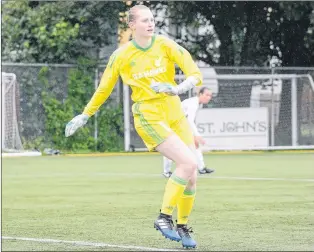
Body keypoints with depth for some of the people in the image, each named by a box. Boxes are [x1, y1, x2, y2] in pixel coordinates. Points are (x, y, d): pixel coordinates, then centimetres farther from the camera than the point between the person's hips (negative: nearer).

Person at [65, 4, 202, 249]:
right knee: (188, 163, -22)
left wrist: (178, 89, -27)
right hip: (149, 118, -4)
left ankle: (182, 226, 18)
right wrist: (85, 115, 17)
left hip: (175, 114, 4)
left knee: (192, 174, 1)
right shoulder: (121, 56, -4)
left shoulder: (166, 45, -2)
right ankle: (164, 217, -12)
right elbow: (104, 88, 10)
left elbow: (196, 75, -9)